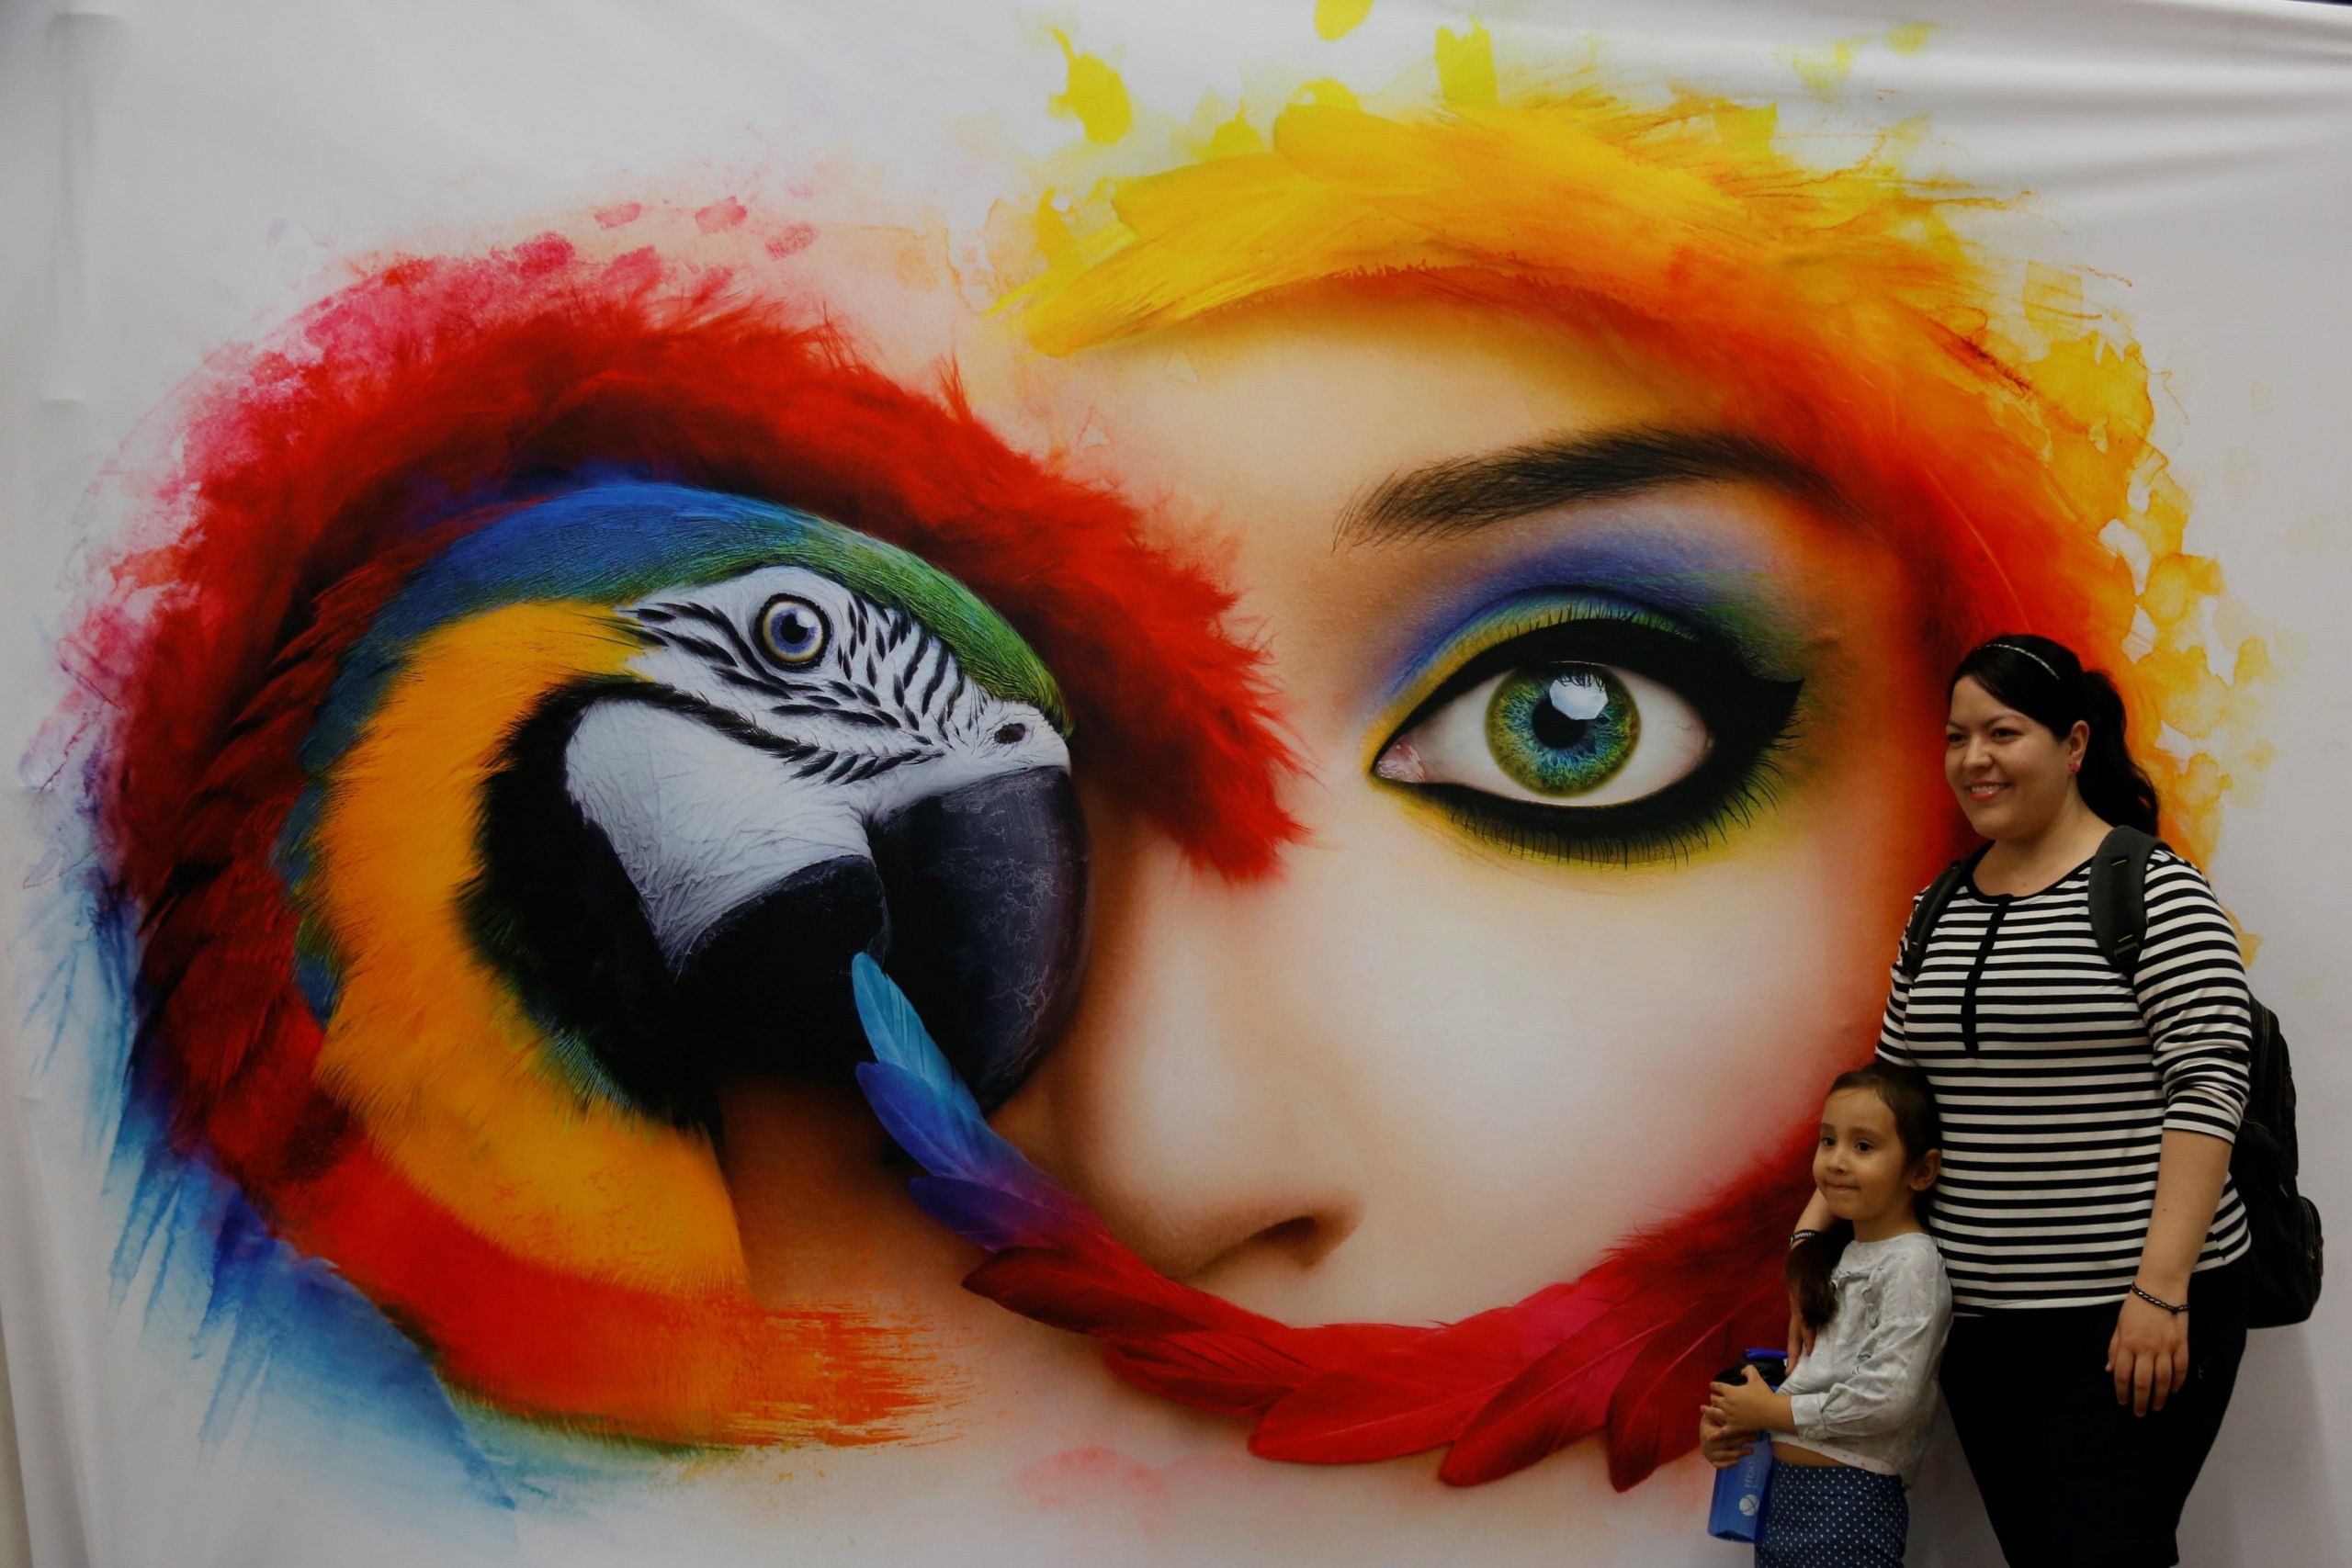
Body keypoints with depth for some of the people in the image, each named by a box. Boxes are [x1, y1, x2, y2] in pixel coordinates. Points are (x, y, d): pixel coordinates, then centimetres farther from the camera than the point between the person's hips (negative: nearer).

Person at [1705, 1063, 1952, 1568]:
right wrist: (1730, 1417, 1)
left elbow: (1889, 1395, -21)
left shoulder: (1910, 1263, -13)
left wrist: (1773, 1410, -13)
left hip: (1850, 1501, -8)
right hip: (1785, 1488, 8)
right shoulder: (1840, 1255, 13)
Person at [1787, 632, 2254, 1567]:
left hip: (2130, 1315, -6)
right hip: (1981, 1316, 6)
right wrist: (1817, 1234, 6)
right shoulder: (1940, 910, 12)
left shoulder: (2154, 891, -7)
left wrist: (2162, 1289, -20)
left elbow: (2206, 1087, -14)